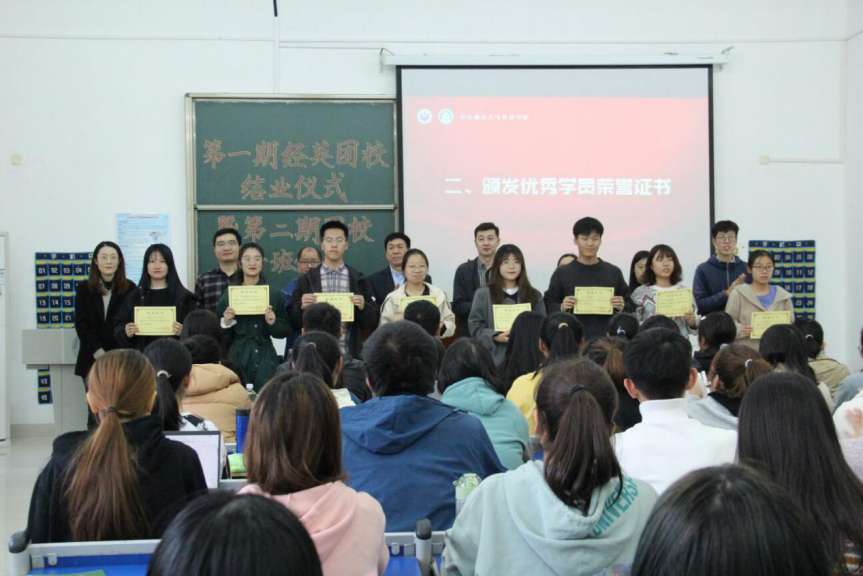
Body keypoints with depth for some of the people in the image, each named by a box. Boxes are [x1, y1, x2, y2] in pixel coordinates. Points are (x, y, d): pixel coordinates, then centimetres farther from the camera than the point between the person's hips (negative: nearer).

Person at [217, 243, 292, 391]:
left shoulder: (274, 293, 5)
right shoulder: (229, 293, 5)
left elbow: (286, 330, 8)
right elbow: (219, 336, 7)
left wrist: (273, 323, -10)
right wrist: (226, 323, -11)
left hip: (265, 358, 0)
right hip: (237, 357, 0)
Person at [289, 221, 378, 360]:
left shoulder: (359, 280, 7)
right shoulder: (306, 280, 6)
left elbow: (373, 321, 7)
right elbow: (293, 320, 6)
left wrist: (363, 307, -11)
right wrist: (302, 306, -12)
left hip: (350, 355, 0)